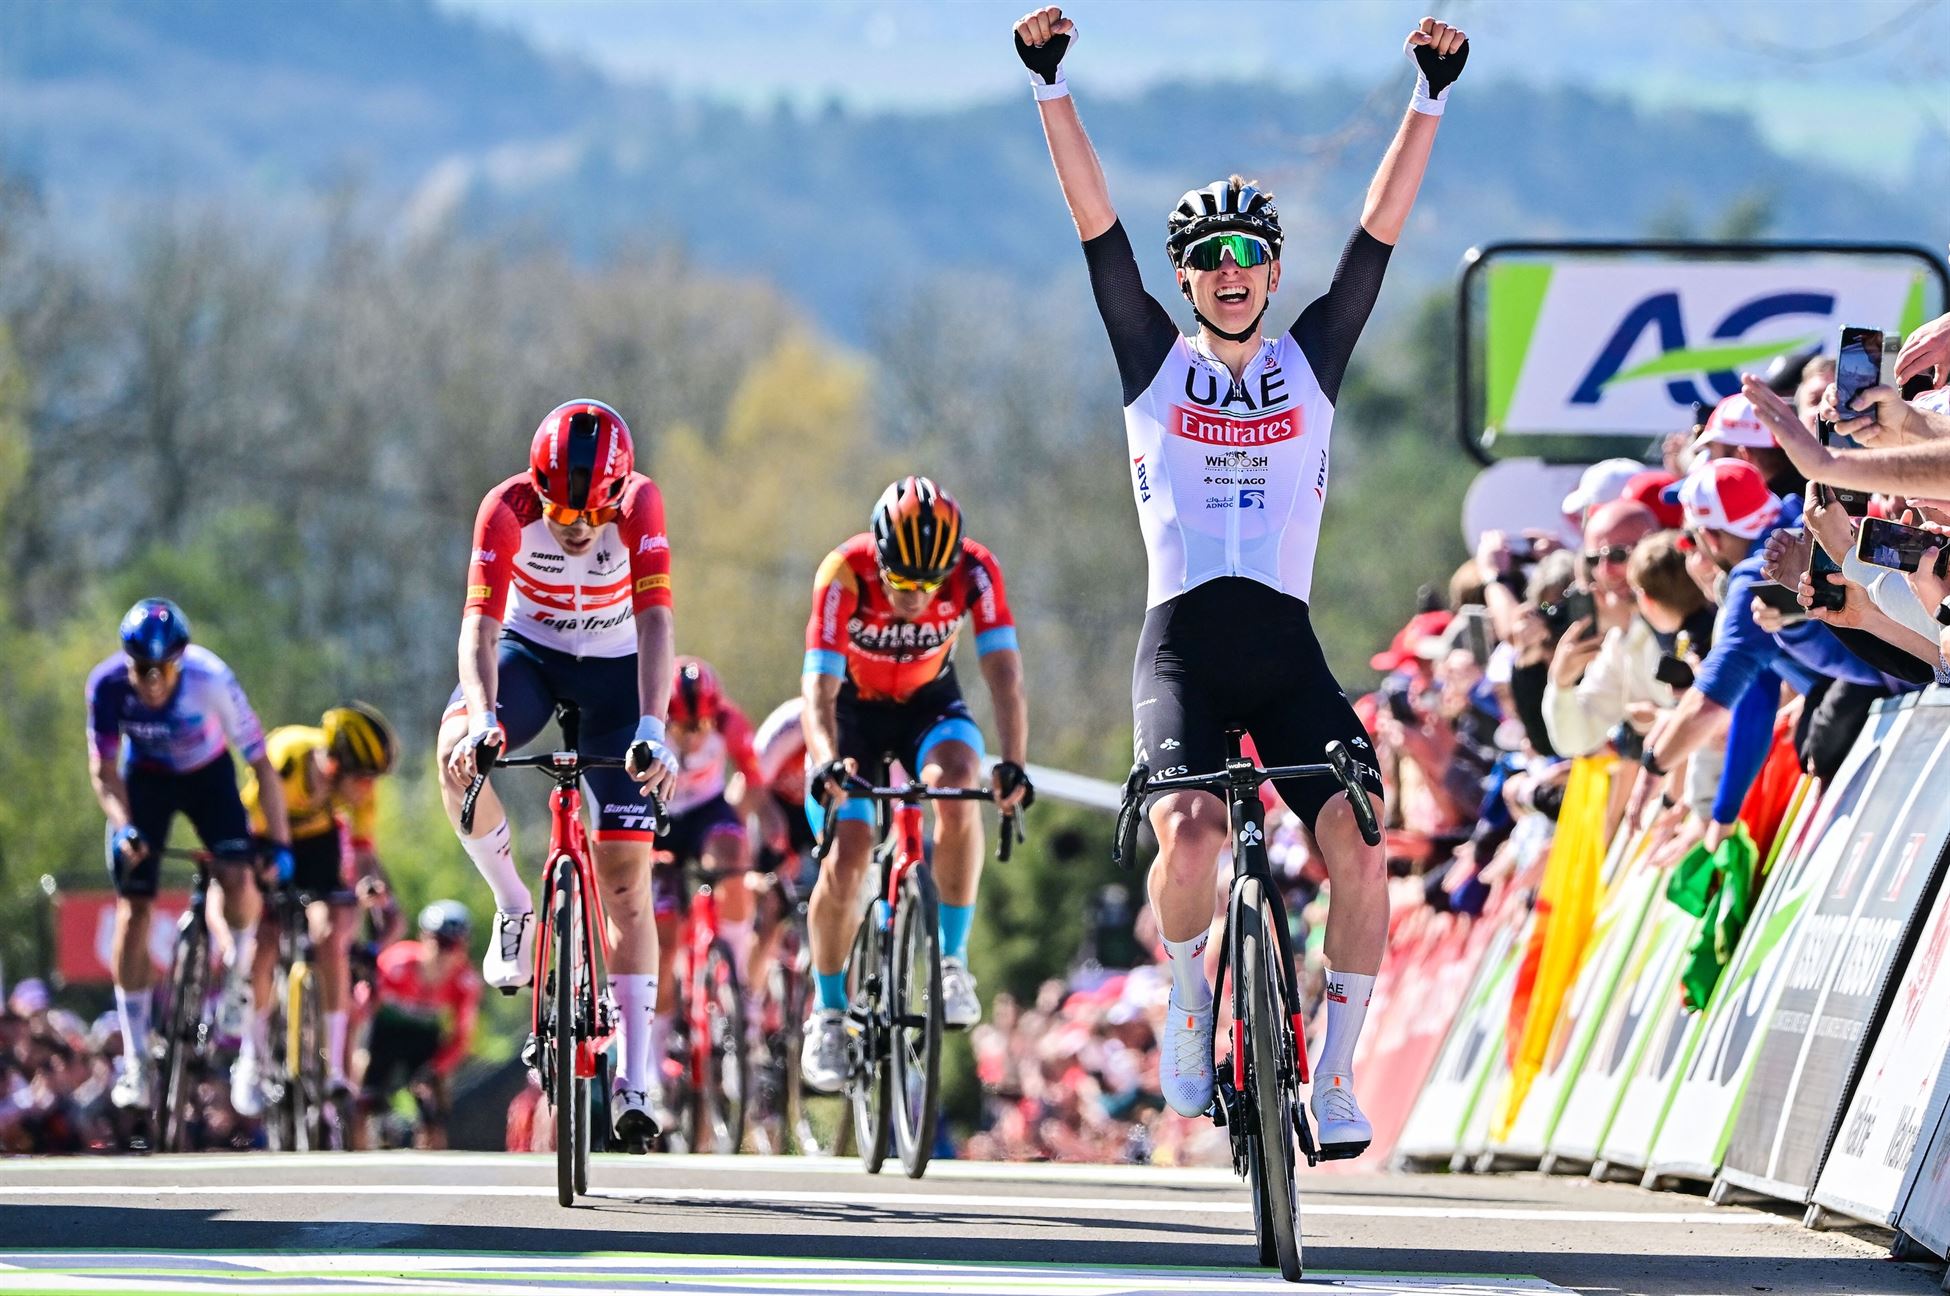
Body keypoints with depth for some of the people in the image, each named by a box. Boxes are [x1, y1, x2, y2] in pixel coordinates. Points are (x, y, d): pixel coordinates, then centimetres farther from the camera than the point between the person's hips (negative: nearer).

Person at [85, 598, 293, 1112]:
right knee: (132, 909, -8)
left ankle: (238, 976, 5)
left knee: (236, 876, -26)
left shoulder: (211, 680, -34)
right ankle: (134, 1061, -1)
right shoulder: (108, 684, -29)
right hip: (145, 777, 1)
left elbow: (261, 764, -26)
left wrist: (279, 845, -27)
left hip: (207, 775, -1)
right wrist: (124, 828, -36)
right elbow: (104, 771, -19)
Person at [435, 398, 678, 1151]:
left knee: (625, 881, -6)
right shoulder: (509, 510, -27)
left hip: (614, 666, 0)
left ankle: (632, 1084, -3)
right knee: (459, 751, -35)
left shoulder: (640, 506, -28)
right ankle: (513, 910, -11)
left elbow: (654, 621, -36)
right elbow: (480, 622, -35)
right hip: (528, 652, 0)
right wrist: (484, 717, -53)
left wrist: (651, 730, -50)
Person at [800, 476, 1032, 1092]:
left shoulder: (974, 571, -28)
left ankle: (952, 960, -17)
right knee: (847, 856, -17)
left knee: (957, 794, -31)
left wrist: (1013, 764, -48)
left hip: (929, 702, 1)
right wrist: (828, 762, -55)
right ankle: (827, 1013, 2)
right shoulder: (845, 574, -32)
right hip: (853, 706, -1)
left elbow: (1004, 672, -33)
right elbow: (819, 686, -37)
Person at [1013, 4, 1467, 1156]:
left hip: (1288, 649, 2)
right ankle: (1189, 999, 2)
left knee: (1359, 845, -18)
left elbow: (1383, 228, 7)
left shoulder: (1311, 361, 12)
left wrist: (1432, 98, 0)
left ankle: (1336, 1073, -3)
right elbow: (1096, 219, 2)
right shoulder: (1155, 362, 9)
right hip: (1183, 641, -2)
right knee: (1192, 832, -27)